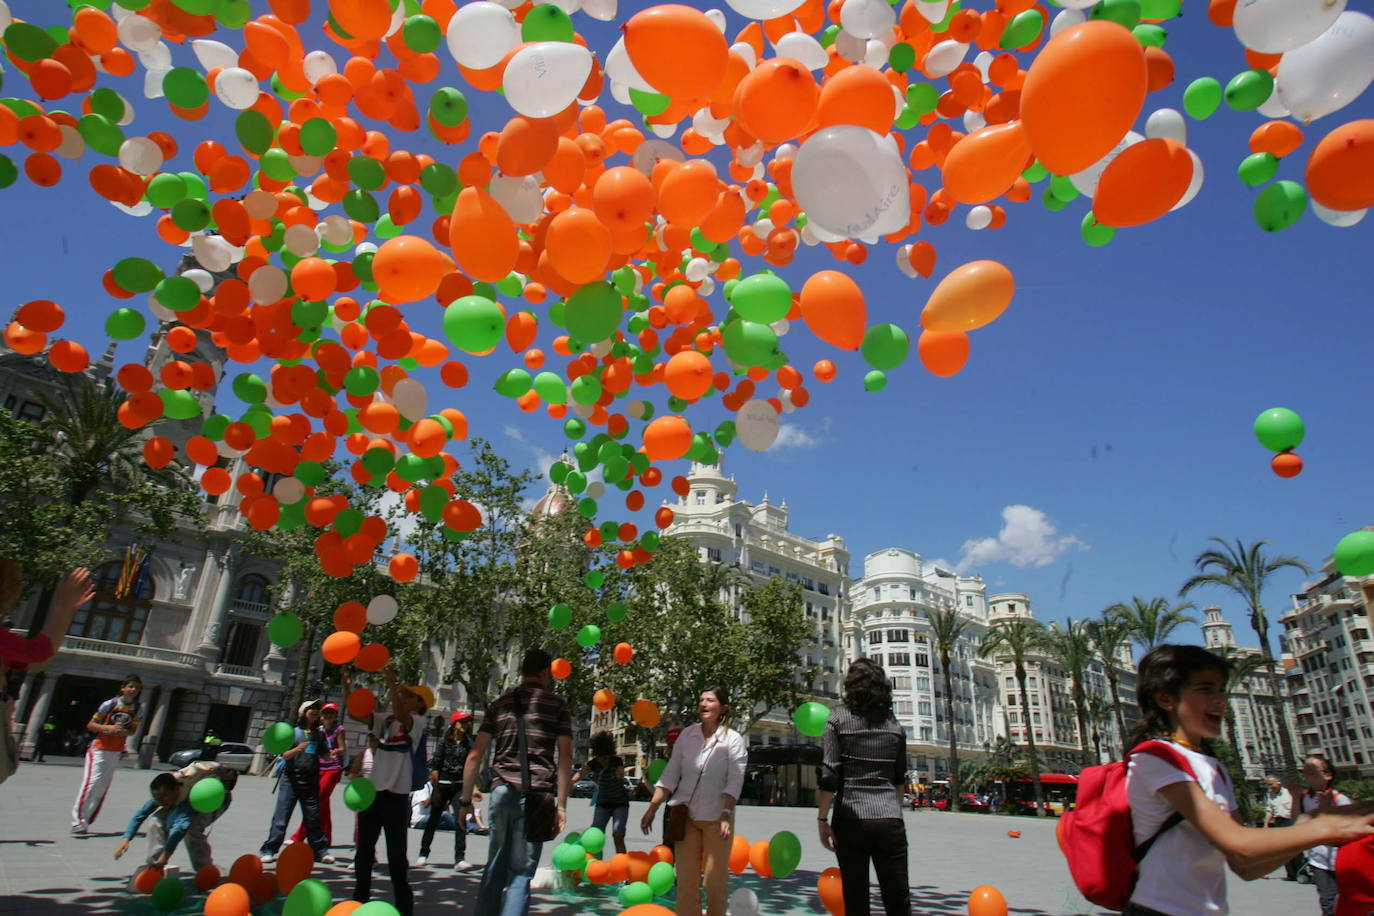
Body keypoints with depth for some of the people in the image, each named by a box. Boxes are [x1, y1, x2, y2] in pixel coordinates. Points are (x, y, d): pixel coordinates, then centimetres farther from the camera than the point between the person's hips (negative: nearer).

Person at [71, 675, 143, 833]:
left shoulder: (136, 709, 4)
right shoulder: (110, 704, -8)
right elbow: (90, 725, -5)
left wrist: (125, 732, -10)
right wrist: (109, 728, -21)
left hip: (116, 752, 5)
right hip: (99, 749, -5)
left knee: (103, 787, 5)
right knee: (92, 782, -13)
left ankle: (85, 821, 14)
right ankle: (78, 821, -7)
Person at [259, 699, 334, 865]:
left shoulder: (319, 734, 11)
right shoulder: (293, 731, 0)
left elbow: (324, 755, 12)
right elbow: (285, 755, -7)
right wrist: (297, 749, -27)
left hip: (311, 781, 3)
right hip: (291, 779, -3)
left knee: (313, 817, 7)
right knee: (281, 816, -3)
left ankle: (320, 850, 15)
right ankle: (268, 850, 9)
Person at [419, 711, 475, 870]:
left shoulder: (468, 744, 6)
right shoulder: (445, 742, -2)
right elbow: (435, 766, -2)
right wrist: (436, 790, -6)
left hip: (459, 785, 2)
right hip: (442, 784, -2)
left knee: (460, 820, -10)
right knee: (434, 820, 8)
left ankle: (459, 859, -9)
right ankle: (423, 854, 27)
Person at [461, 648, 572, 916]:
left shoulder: (499, 704, 12)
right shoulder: (557, 705, 4)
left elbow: (475, 756, 8)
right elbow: (565, 757, -3)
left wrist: (466, 800, 13)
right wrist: (561, 805, -2)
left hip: (502, 791, 3)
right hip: (536, 794, -3)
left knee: (495, 868, 17)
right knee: (520, 873, 1)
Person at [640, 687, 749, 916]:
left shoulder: (733, 740, -4)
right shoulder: (687, 735, 4)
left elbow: (735, 782, -10)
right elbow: (670, 775, 6)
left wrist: (726, 814, -22)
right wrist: (652, 808, 1)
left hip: (716, 819, -3)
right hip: (686, 817, 3)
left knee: (715, 881, 2)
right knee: (686, 880, 4)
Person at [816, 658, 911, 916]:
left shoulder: (839, 718, -2)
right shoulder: (893, 723, 9)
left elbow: (829, 776, -8)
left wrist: (822, 818, -2)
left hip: (851, 818, -2)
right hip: (890, 818, 3)